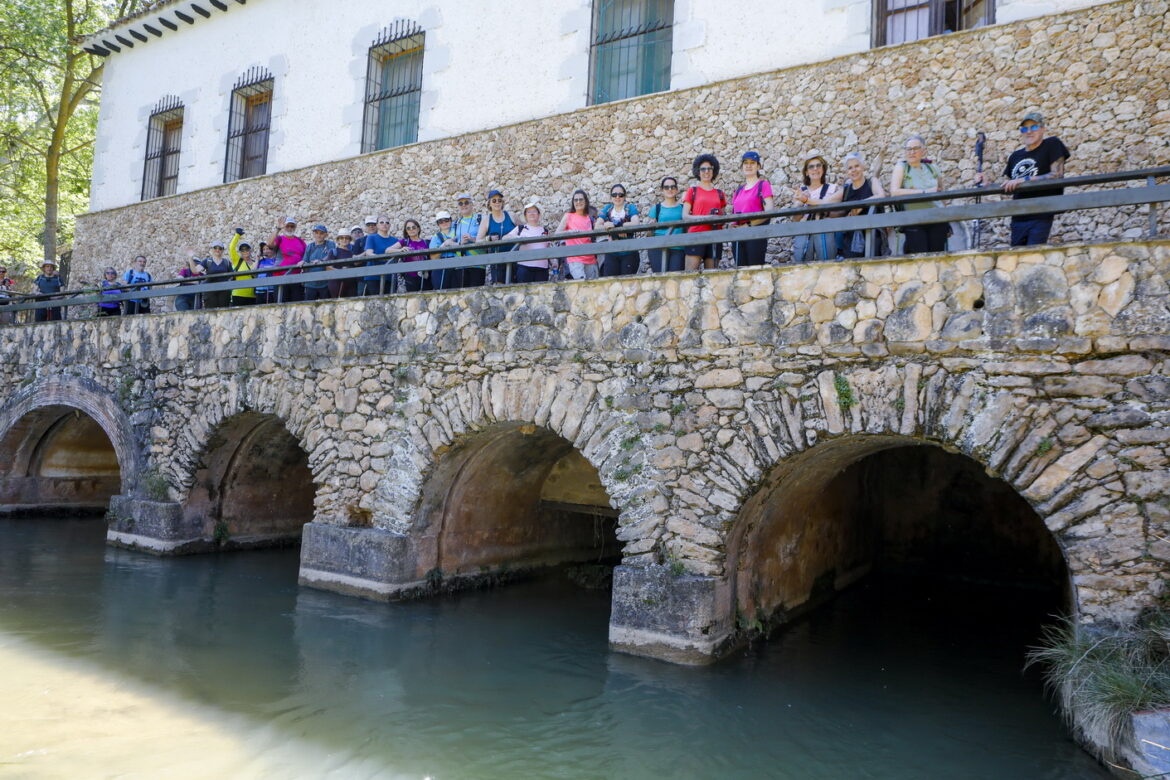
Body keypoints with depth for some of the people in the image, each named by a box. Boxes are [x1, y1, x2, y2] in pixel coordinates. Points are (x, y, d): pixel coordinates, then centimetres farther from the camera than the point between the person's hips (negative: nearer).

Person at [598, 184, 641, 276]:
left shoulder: (631, 207, 3)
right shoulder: (607, 209, 10)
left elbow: (635, 224, -17)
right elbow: (597, 227, -5)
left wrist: (614, 225, -18)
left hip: (629, 254, -2)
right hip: (611, 254, 2)